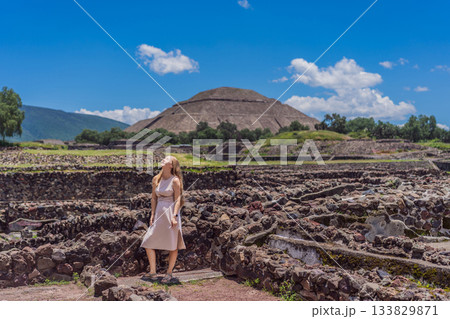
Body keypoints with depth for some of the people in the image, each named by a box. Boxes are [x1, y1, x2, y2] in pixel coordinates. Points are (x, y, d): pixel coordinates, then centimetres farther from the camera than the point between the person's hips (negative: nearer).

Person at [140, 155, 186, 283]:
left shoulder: (175, 180, -6)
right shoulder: (156, 179, 10)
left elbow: (177, 200, -9)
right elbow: (154, 198, 14)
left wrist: (174, 216, -18)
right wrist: (152, 214, 8)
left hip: (171, 213, -5)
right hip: (159, 214, 6)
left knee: (173, 245, 2)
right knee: (148, 243, 3)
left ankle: (169, 273, 18)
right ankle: (152, 272, 16)